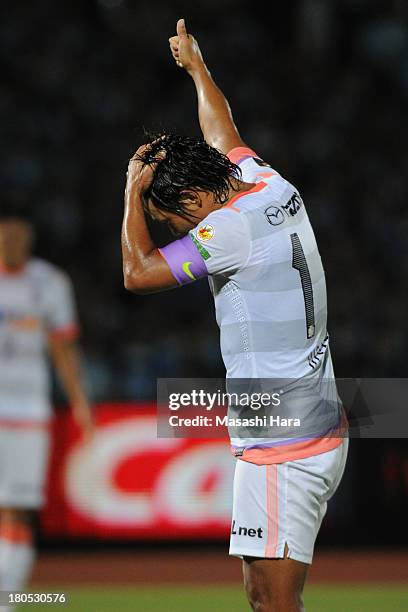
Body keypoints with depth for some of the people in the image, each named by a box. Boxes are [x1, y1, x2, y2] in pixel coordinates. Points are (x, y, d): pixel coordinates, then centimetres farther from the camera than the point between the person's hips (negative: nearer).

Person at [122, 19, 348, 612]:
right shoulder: (272, 185, 10)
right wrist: (195, 64, 46)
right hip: (322, 428, 10)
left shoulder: (231, 229, -15)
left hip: (285, 451, -10)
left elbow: (138, 272, -9)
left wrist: (134, 190, 2)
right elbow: (223, 133, 31)